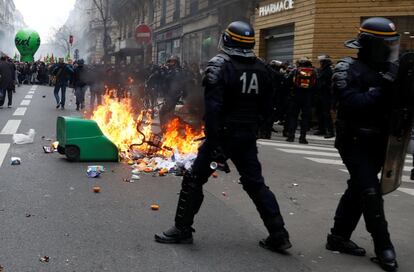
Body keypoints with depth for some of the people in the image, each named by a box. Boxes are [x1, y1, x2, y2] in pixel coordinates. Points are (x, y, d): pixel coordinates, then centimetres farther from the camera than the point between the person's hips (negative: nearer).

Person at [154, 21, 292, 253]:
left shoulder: (220, 66, -12)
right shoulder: (262, 69, 5)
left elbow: (213, 108, -21)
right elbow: (267, 108, 9)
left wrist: (213, 143, -21)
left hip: (224, 134, -5)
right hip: (248, 137, 6)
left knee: (194, 179, 7)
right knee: (256, 183, 13)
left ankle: (183, 230, 12)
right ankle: (279, 235, 13)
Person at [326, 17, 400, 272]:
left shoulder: (386, 69, 9)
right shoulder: (348, 69, -13)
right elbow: (353, 104, -27)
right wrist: (381, 87, -27)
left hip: (377, 142, 8)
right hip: (355, 142, -8)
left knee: (358, 189, 13)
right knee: (371, 192, -9)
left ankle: (339, 237, 26)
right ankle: (384, 248, 3)